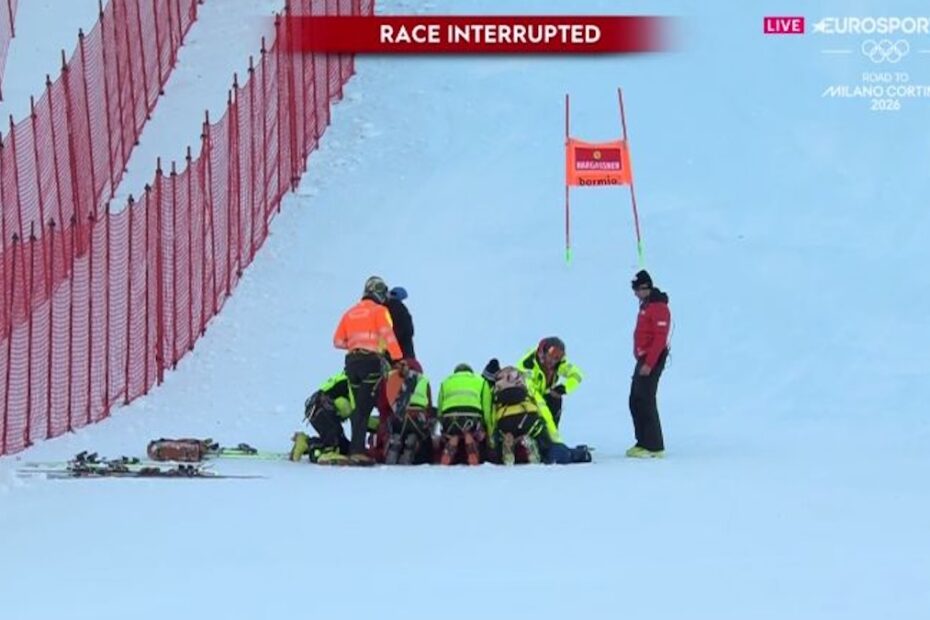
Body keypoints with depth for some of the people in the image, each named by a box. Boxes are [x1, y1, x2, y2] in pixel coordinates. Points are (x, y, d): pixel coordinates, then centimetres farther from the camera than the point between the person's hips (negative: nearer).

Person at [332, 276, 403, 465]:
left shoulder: (350, 313, 18)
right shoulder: (379, 311, 3)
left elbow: (338, 341, 18)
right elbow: (388, 335, -10)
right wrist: (398, 359, -12)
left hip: (351, 361, 5)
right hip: (371, 360, -5)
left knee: (358, 406, 12)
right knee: (364, 408, -10)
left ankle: (356, 448, 9)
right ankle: (357, 451, -18)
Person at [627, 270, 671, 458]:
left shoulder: (658, 308, -14)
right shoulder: (646, 305, 18)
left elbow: (660, 338, -21)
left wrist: (649, 363, -25)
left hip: (652, 360, -10)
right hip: (644, 359, 10)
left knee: (646, 402, -11)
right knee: (635, 402, 11)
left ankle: (654, 446, -9)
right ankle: (643, 442, 17)